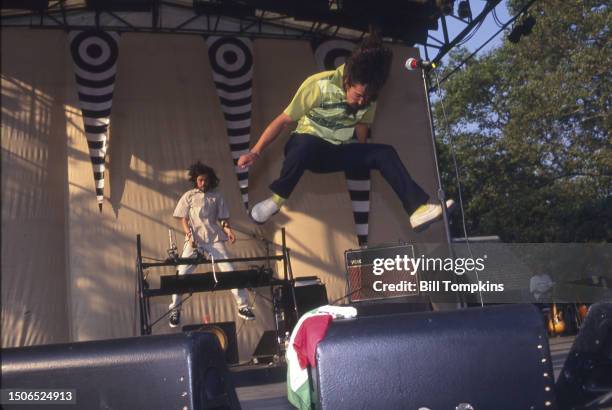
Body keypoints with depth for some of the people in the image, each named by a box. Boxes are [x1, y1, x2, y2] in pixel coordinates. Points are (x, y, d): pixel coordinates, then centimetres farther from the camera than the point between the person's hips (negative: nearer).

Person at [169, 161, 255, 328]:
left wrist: (227, 229, -11)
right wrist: (190, 235, -12)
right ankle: (175, 310, 9)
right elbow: (183, 219, 4)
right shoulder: (188, 196, 7)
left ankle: (243, 306, 2)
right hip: (194, 240, -1)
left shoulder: (216, 196, 9)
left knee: (230, 271, -7)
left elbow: (223, 218, 11)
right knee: (182, 274, -7)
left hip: (215, 239, 1)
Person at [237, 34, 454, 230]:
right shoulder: (320, 85, -21)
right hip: (307, 148, -4)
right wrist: (256, 151, -23)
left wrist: (362, 159, 9)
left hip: (338, 153, 4)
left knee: (385, 153, -18)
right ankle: (277, 198, -23)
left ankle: (418, 208, -25)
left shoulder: (368, 94, -7)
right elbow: (284, 120, -18)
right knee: (305, 143, -41)